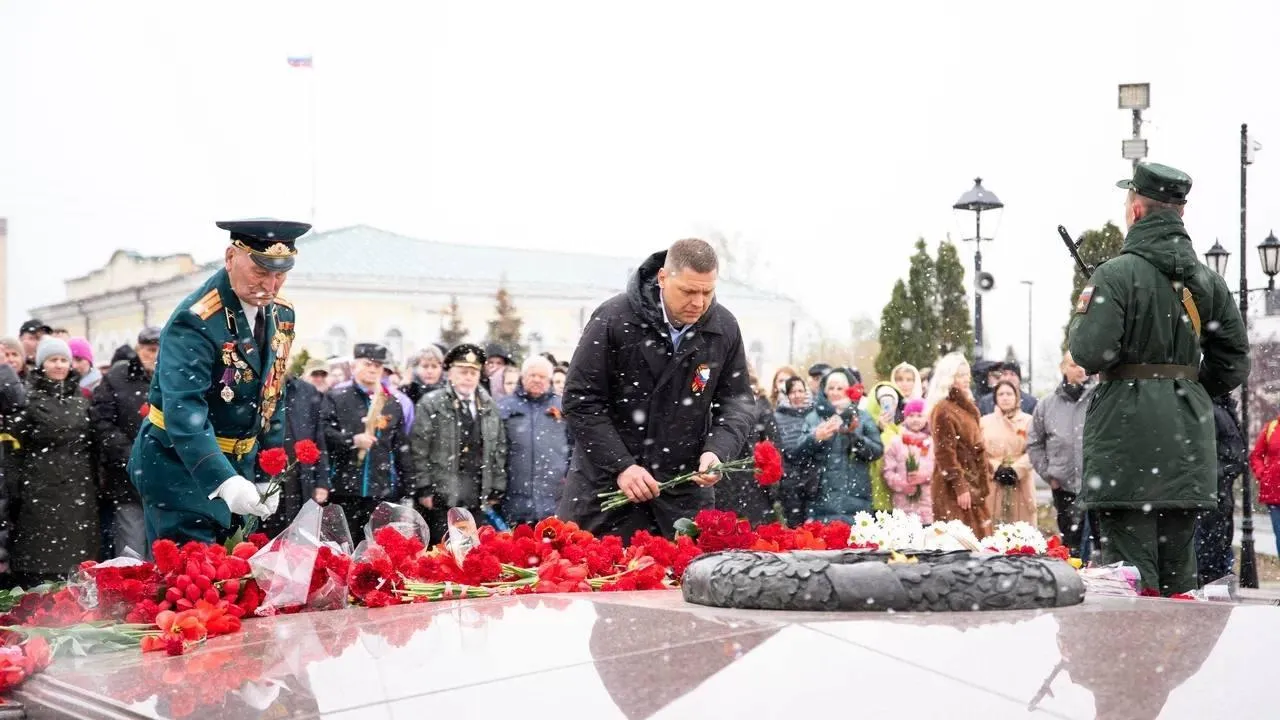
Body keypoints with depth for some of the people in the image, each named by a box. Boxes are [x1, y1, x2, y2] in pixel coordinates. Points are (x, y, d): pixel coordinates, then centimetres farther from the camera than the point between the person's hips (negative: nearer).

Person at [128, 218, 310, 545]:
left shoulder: (281, 313, 1)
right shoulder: (194, 321, -23)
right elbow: (184, 410, -32)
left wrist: (268, 475, 9)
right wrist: (224, 482, -43)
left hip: (238, 465, 7)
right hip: (179, 465, -7)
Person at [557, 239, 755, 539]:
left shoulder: (724, 328, -2)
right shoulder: (614, 319, -12)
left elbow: (738, 401, 5)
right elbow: (581, 400, -10)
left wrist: (717, 450, -14)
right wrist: (620, 465, -17)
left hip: (685, 483, 3)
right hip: (606, 480, -2)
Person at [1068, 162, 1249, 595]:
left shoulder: (1116, 275, -11)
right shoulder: (1209, 281, 8)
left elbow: (1088, 352, -19)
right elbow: (1234, 362, 10)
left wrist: (1077, 323, 2)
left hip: (1127, 440, -6)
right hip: (1187, 450, 6)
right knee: (1179, 572, 15)